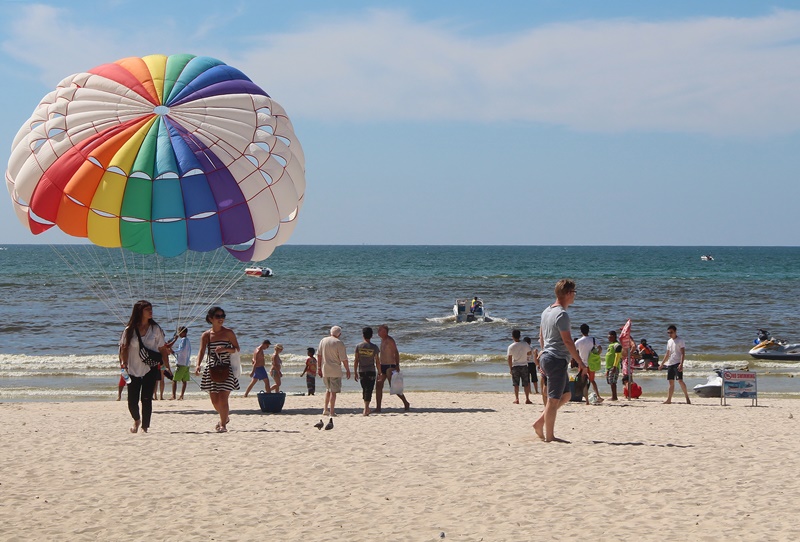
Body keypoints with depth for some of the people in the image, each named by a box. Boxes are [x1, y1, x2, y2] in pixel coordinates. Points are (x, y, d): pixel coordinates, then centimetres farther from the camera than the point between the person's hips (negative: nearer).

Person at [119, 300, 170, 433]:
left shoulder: (155, 329, 3)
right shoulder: (130, 330, 0)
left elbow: (162, 349, 5)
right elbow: (123, 349, 4)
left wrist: (167, 367, 2)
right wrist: (124, 364, -8)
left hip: (150, 369, 0)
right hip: (133, 369, 0)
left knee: (146, 399, -7)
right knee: (132, 401, 0)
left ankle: (144, 426, 5)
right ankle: (137, 420, 30)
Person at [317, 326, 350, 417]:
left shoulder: (323, 341, 6)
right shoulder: (339, 343, -10)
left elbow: (319, 355, 10)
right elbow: (344, 359, -10)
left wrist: (319, 368, 17)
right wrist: (348, 370, -1)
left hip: (325, 370, 5)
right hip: (335, 370, -5)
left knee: (328, 389, 20)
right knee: (333, 391, -1)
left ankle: (325, 410, 18)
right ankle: (332, 412, -2)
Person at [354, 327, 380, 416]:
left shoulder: (358, 346, -2)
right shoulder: (374, 347, -5)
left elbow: (356, 361, -1)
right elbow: (377, 362, -3)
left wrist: (355, 373, 6)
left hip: (361, 371, 2)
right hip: (371, 371, -2)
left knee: (364, 389, 16)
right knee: (369, 390, -1)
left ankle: (366, 408, 21)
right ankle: (366, 409, -11)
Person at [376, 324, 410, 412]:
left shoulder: (390, 341, -13)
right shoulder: (382, 340, 14)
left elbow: (396, 353, -18)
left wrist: (397, 366, -25)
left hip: (390, 366, -9)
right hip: (382, 366, 9)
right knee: (378, 386, 3)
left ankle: (406, 403, 7)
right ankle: (378, 407, 5)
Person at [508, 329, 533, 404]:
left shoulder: (511, 347, -9)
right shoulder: (525, 344, -7)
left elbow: (509, 358, -6)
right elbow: (529, 353, 4)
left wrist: (510, 368, 2)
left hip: (515, 366, 0)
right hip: (524, 365, 0)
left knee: (516, 384, 7)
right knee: (526, 384, 6)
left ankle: (516, 399, 5)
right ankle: (527, 399, 3)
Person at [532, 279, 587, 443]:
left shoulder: (547, 311, 13)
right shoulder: (562, 314, -16)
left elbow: (541, 337, 22)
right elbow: (567, 341, -19)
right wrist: (580, 362, -16)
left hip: (547, 357, 10)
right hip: (557, 360, -10)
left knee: (566, 394, 17)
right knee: (554, 399, -4)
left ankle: (539, 423, 14)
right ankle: (549, 436, -1)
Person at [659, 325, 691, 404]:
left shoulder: (680, 341, -5)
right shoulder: (669, 342, 17)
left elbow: (683, 353, -11)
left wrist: (681, 364, -22)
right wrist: (662, 364, 22)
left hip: (677, 363, -7)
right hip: (670, 364, 7)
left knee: (680, 380, -16)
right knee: (671, 382, 7)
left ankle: (687, 398, -11)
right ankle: (669, 399, 8)